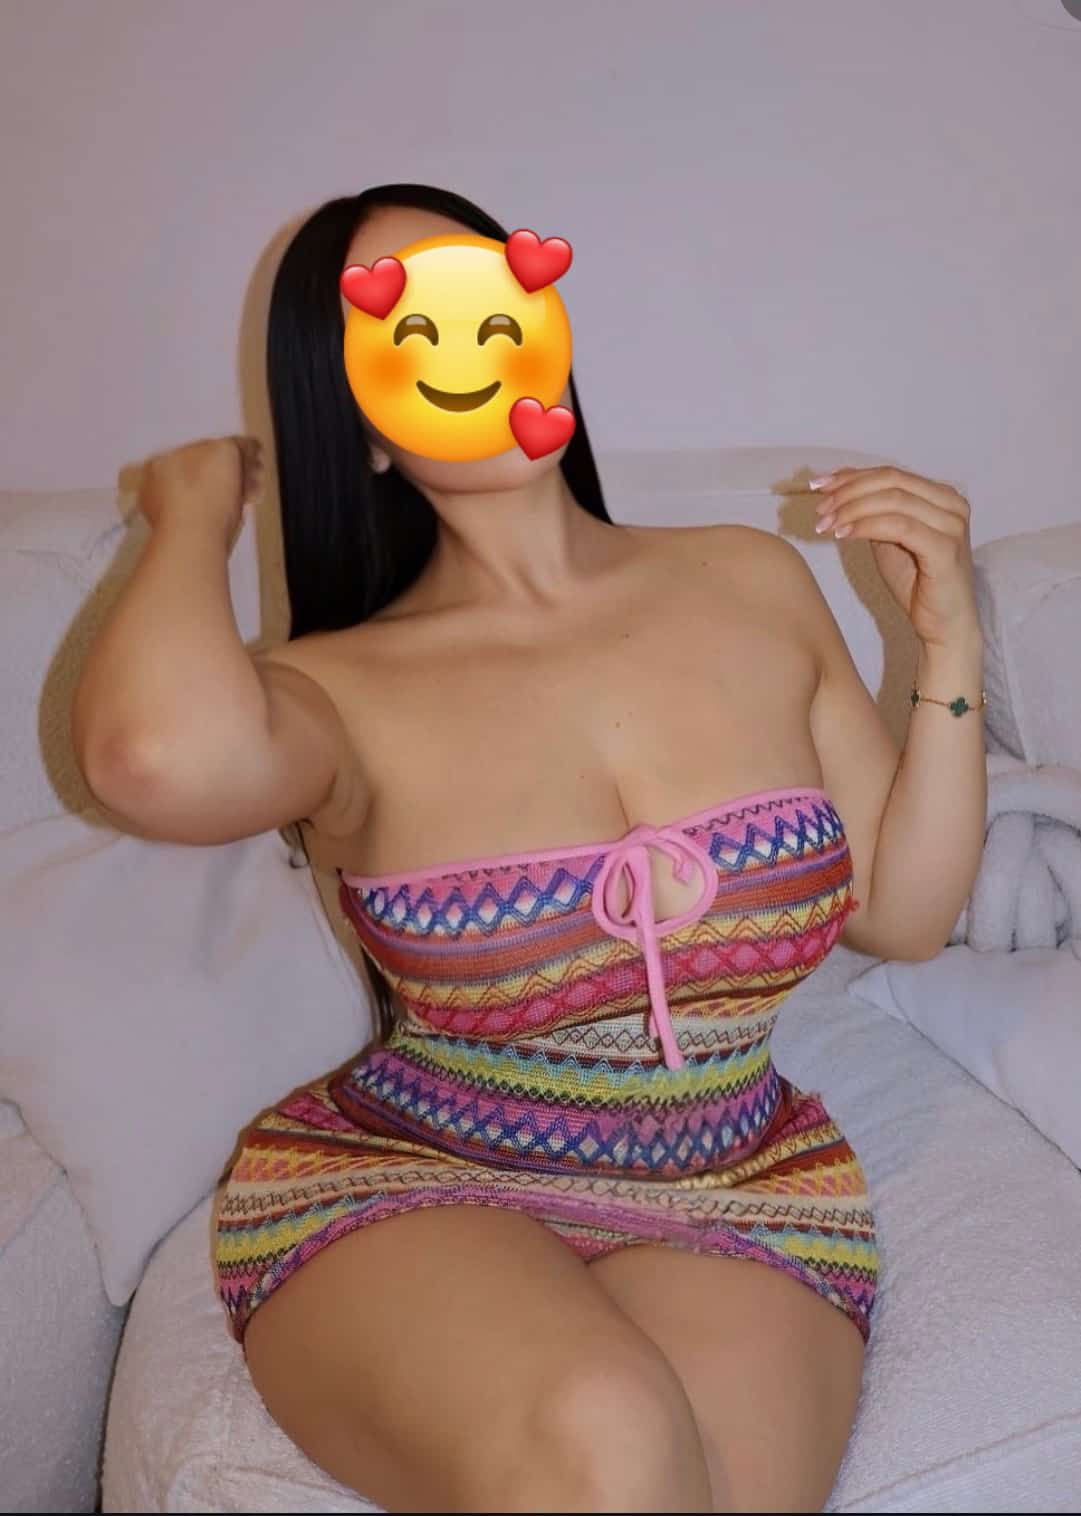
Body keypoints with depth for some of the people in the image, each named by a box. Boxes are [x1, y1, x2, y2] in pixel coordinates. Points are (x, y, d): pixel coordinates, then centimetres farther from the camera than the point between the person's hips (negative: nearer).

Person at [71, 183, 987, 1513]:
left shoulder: (752, 584, 2)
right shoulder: (349, 689, -10)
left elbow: (904, 915, 7)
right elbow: (163, 757, -36)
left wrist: (949, 648, -4)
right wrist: (195, 520, -15)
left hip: (738, 1201, 2)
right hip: (400, 1196, -1)